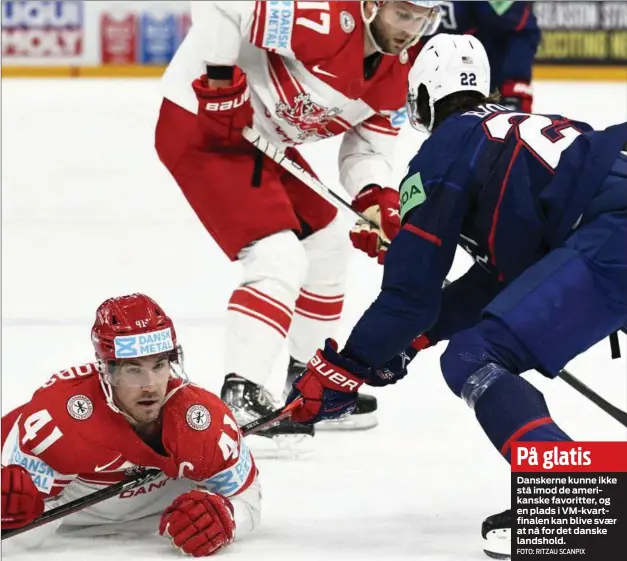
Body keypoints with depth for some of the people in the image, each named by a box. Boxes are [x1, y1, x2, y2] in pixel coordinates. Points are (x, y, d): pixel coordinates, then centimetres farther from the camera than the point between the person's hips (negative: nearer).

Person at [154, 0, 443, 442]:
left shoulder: (399, 66, -1)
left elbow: (367, 146, 6)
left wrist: (376, 200, -13)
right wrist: (220, 83, -31)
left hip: (264, 137, 10)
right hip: (200, 124, -10)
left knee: (327, 245, 21)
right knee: (280, 260, -19)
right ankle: (240, 395, -19)